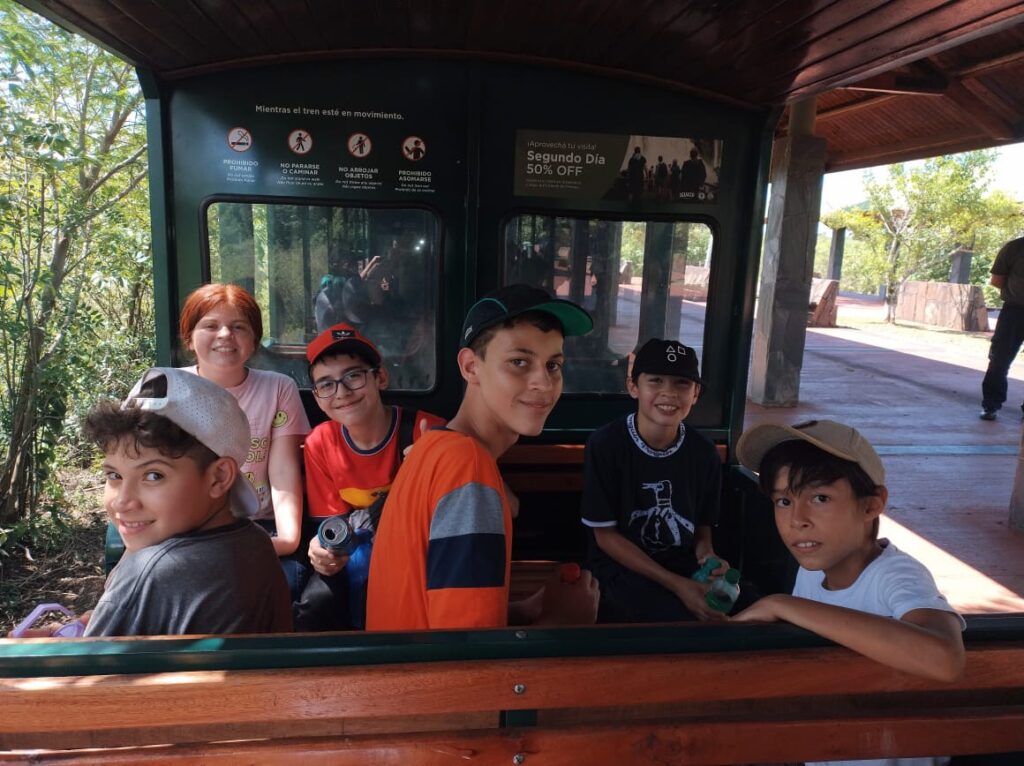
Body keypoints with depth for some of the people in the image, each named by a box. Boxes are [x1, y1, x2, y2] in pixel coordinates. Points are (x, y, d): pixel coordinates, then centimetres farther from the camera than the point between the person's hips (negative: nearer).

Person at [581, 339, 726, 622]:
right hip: (620, 568, -4)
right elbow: (605, 535, -13)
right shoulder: (605, 445, -16)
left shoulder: (705, 454, -3)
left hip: (685, 566, 5)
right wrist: (676, 585, -20)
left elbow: (702, 525, 11)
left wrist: (706, 554, -14)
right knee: (695, 622, -27)